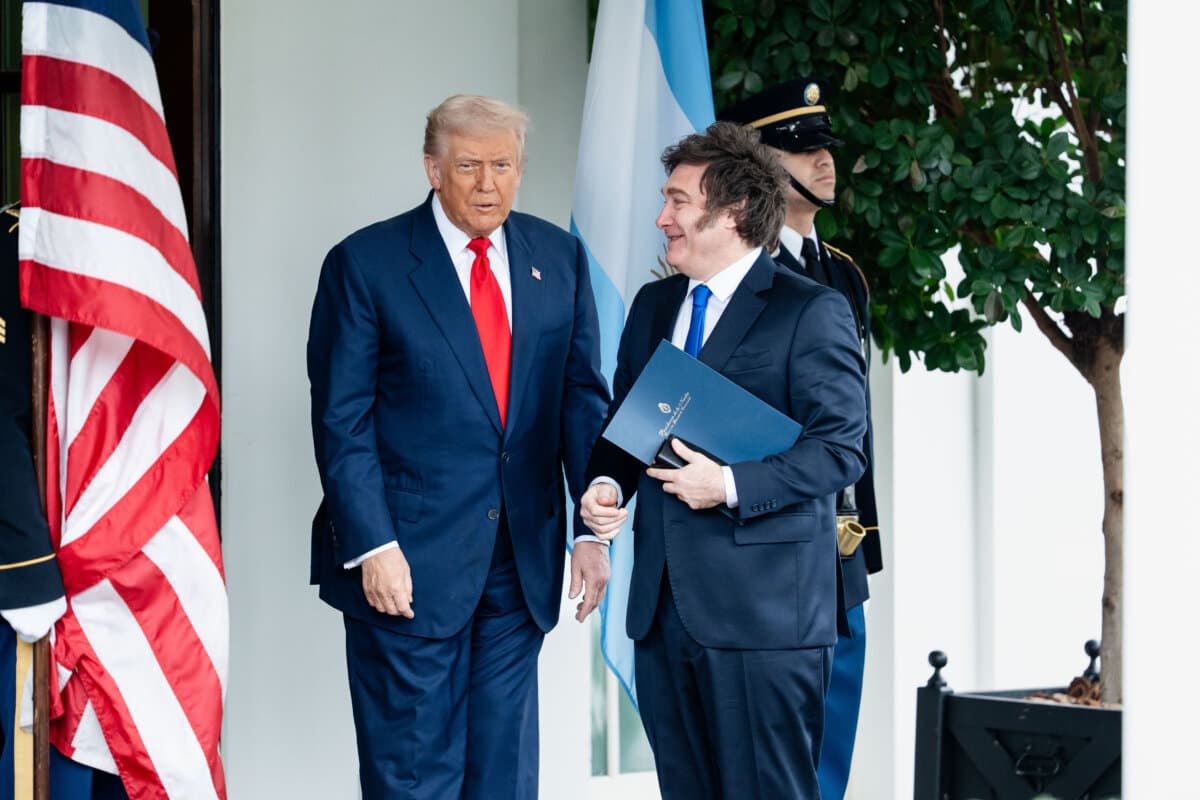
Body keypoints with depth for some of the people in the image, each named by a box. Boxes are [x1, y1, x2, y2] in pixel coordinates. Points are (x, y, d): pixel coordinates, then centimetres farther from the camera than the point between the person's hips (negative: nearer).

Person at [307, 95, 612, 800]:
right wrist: (372, 545, -14)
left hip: (522, 557, 4)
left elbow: (583, 398, 10)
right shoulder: (365, 264, -4)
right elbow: (341, 420, -6)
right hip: (410, 560, -4)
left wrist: (594, 528, 3)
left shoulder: (559, 258, 8)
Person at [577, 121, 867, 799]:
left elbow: (842, 449, -12)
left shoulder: (813, 312, -6)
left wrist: (731, 487, -21)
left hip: (763, 612, -7)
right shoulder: (654, 306, 17)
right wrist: (606, 483, 2)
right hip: (663, 604, 7)